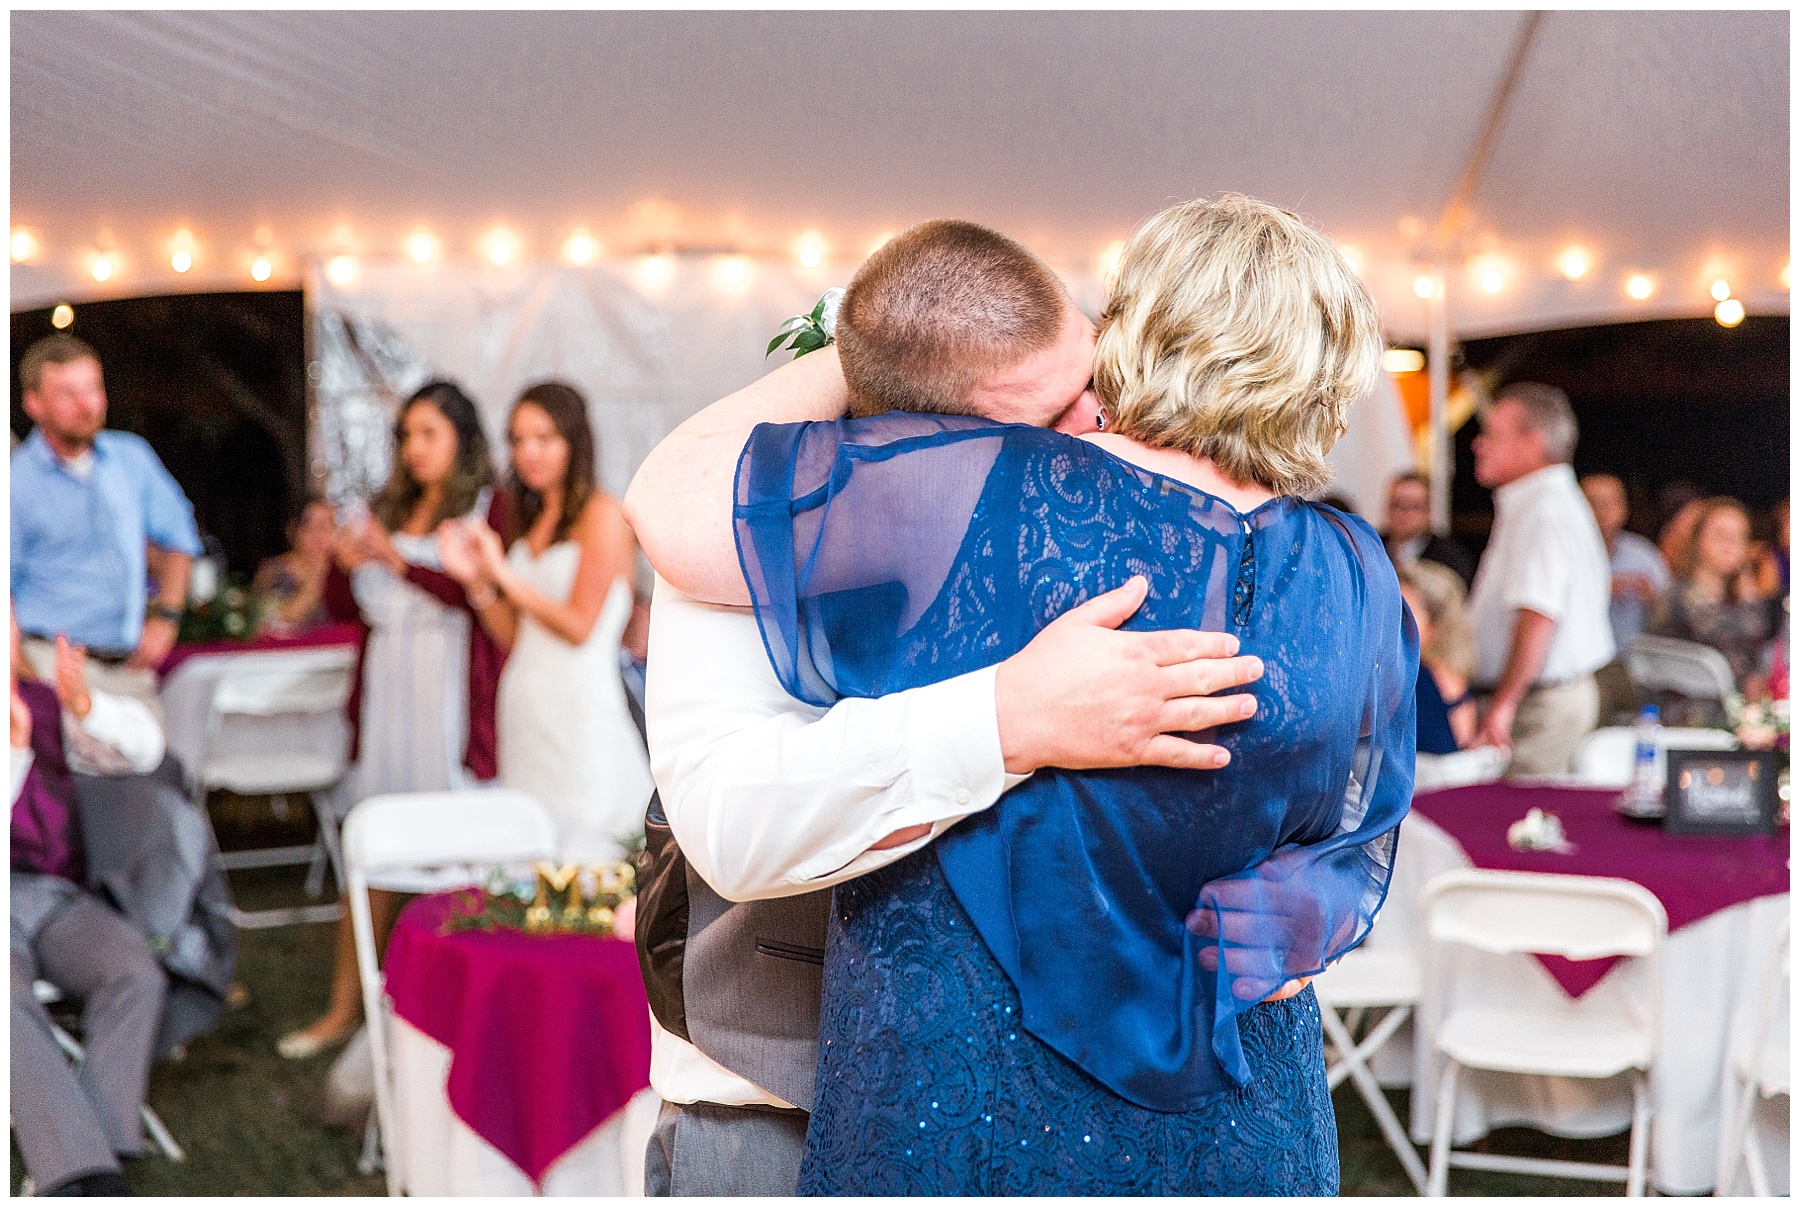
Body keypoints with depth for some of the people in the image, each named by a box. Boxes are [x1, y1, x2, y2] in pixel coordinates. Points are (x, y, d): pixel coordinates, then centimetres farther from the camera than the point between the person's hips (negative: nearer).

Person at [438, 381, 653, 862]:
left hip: (580, 710, -7)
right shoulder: (529, 520, 17)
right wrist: (476, 579, 0)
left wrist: (504, 574, -12)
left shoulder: (602, 514, -5)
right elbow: (512, 637, 15)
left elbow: (579, 626, -12)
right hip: (524, 709, 7)